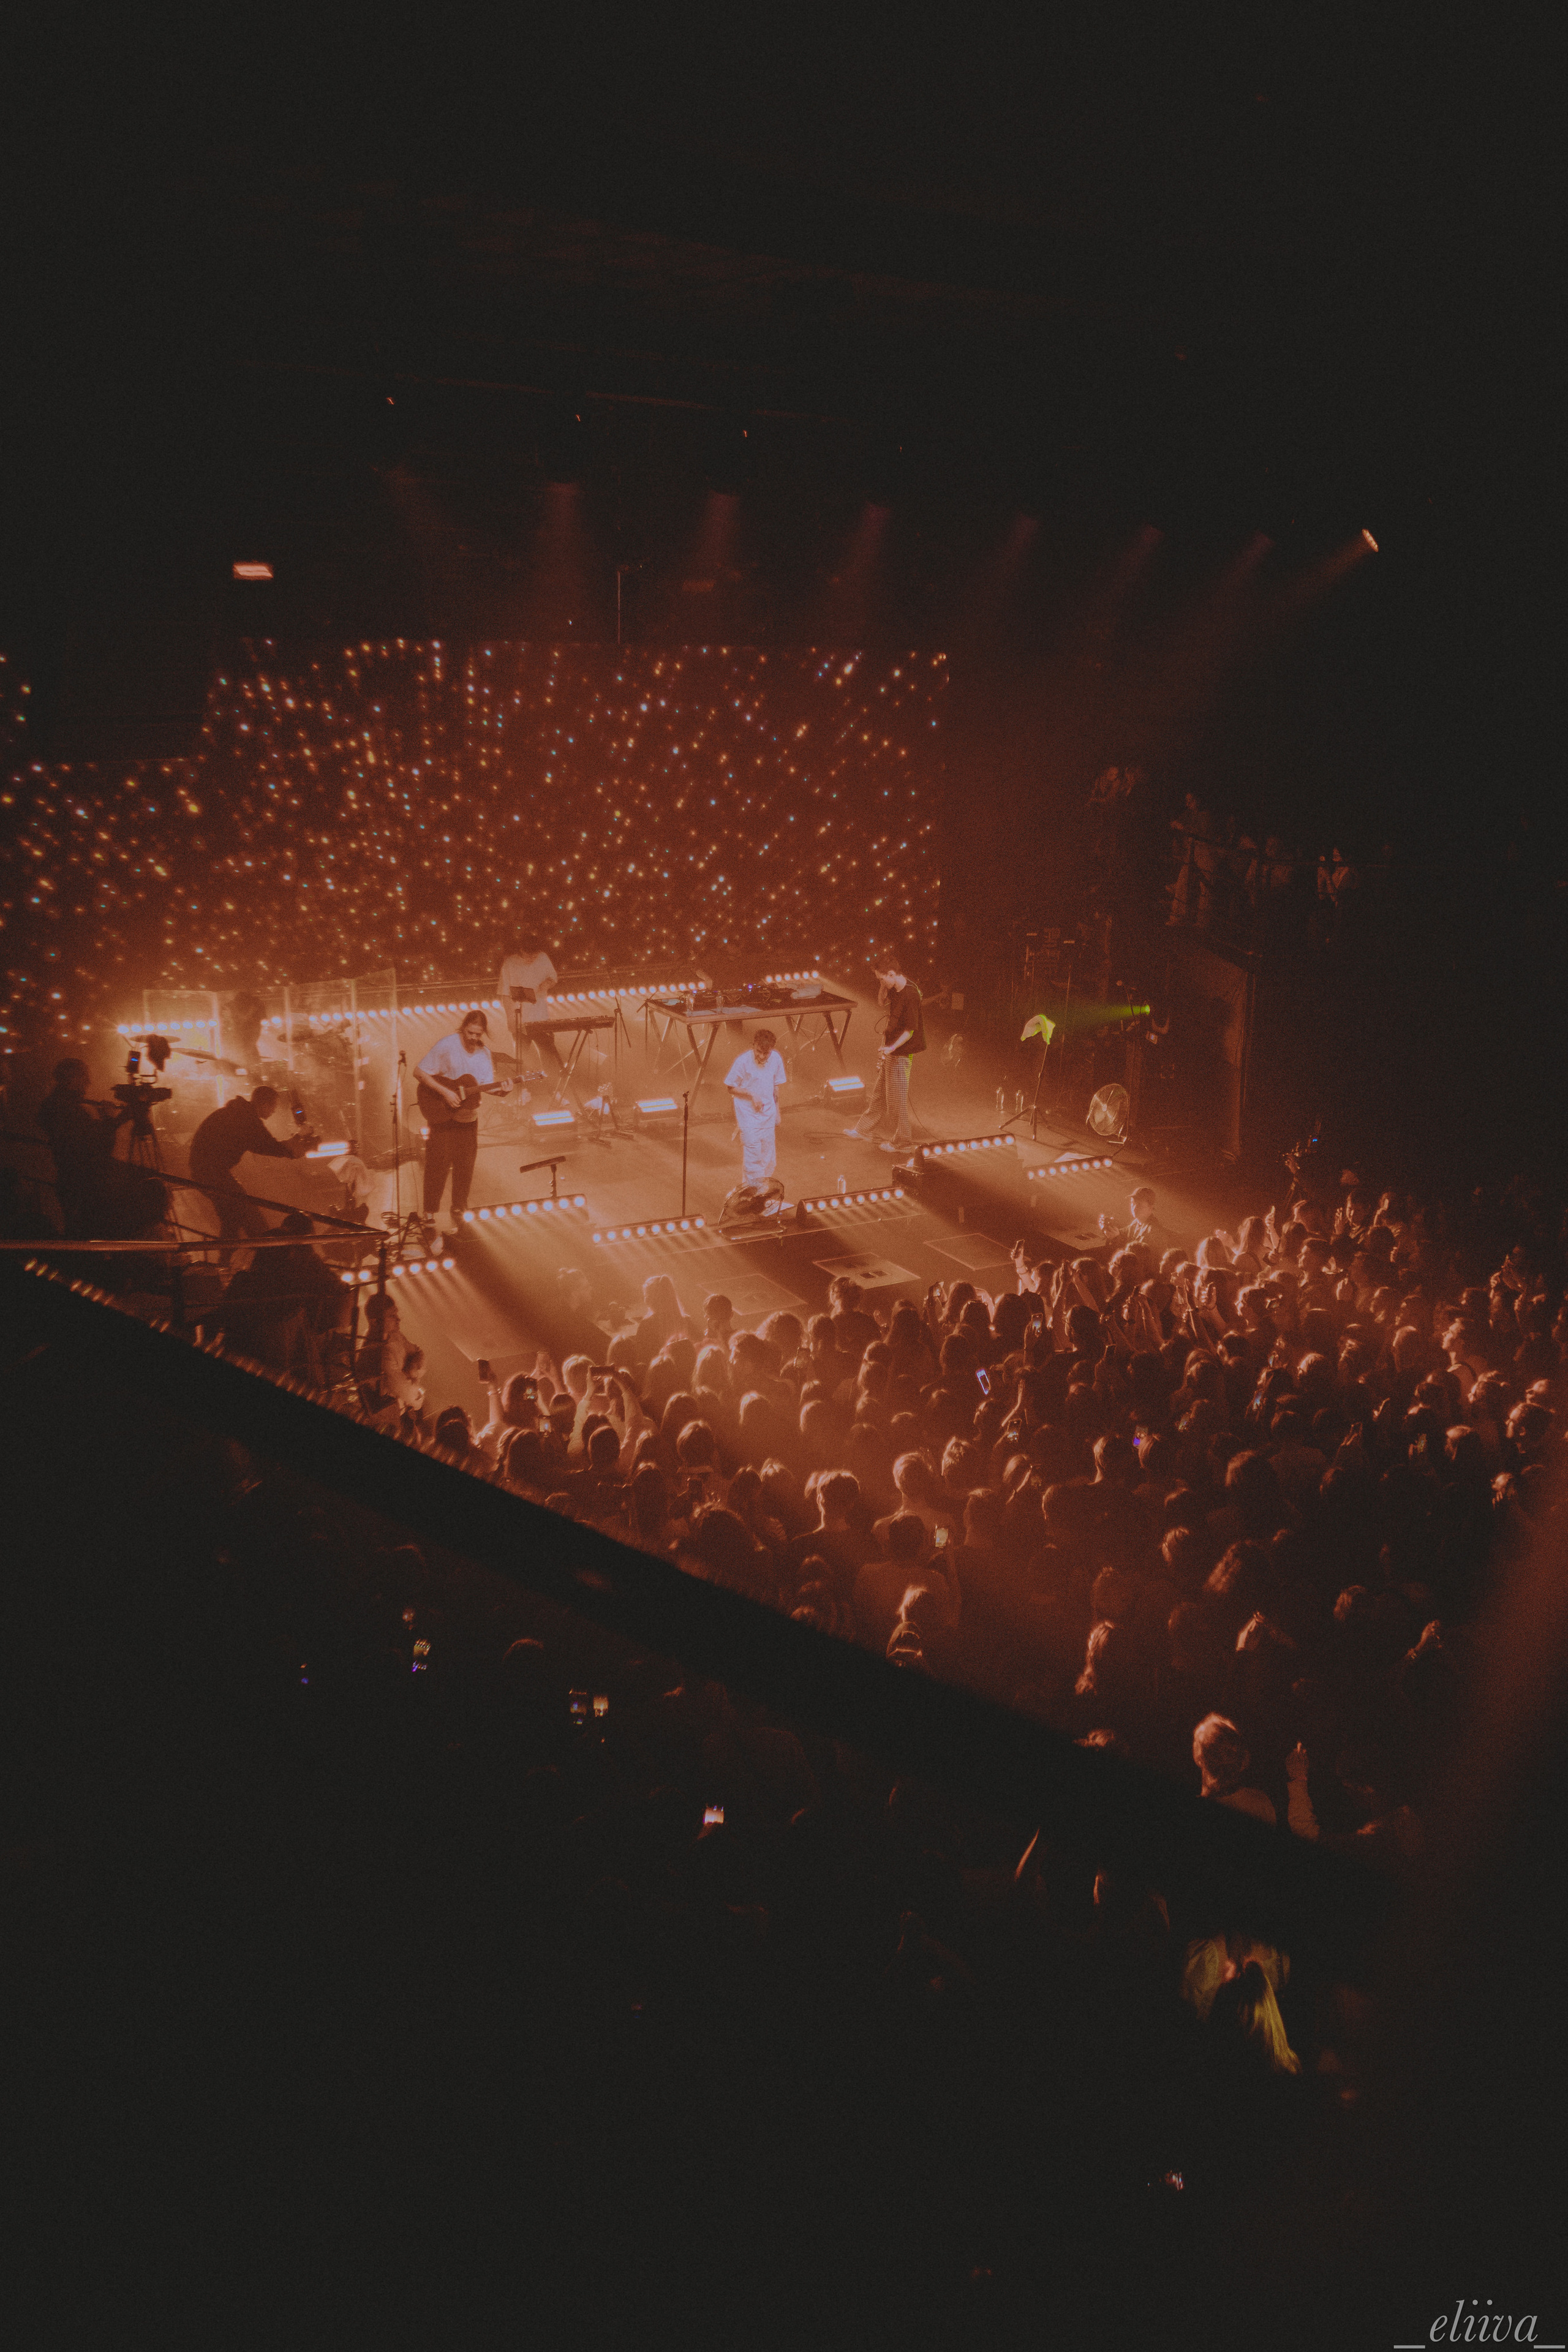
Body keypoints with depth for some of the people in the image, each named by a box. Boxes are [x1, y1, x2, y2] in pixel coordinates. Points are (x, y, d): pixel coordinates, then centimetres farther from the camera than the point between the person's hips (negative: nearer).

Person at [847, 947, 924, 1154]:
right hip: (889, 1048, 9)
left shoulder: (910, 995, -24)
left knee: (897, 1098, 2)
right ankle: (863, 1130, 32)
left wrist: (892, 1048, -33)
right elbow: (883, 1004, 20)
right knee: (880, 1093, 20)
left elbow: (910, 1030, -24)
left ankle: (902, 1141, 15)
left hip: (901, 1053, -9)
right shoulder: (894, 989, 2)